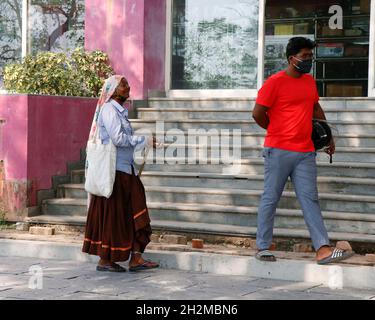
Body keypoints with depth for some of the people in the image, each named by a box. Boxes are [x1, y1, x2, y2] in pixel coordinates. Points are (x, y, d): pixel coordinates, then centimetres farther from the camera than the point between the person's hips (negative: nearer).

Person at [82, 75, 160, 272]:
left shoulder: (119, 111, 17)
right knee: (111, 215, -2)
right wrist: (144, 141, -15)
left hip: (125, 170, 10)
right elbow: (118, 138, -21)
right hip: (114, 171, -10)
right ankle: (104, 260, 8)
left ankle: (136, 259, 7)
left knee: (135, 213, 6)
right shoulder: (109, 110, -12)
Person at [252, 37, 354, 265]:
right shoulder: (275, 82, -8)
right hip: (279, 151, -6)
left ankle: (323, 250, -7)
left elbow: (316, 108, 27)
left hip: (305, 152, 6)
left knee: (310, 199, -1)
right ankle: (263, 248, 11)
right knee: (271, 199, 2)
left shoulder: (310, 81, 14)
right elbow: (258, 114, -7)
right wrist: (277, 131, 7)